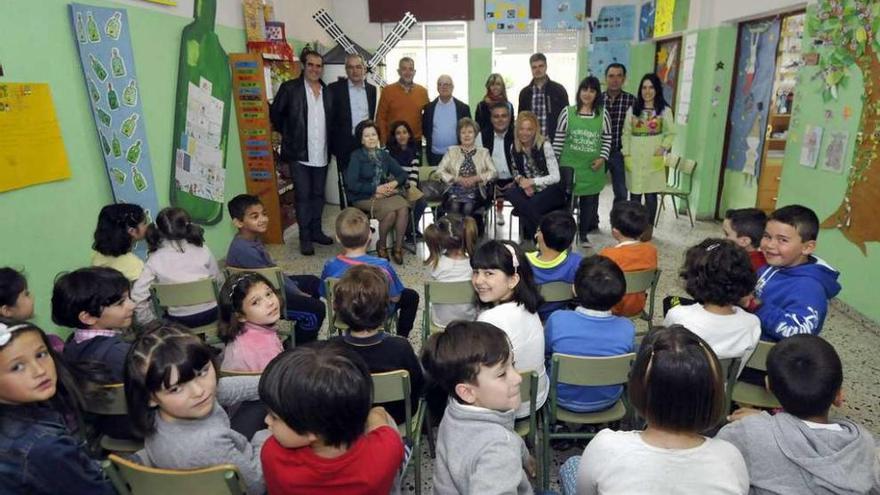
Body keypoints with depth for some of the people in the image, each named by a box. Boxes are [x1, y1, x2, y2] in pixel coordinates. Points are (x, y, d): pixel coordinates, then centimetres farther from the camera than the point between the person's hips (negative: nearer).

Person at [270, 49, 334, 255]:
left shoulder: (327, 92, 11)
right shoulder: (290, 88, -3)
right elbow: (275, 113, 0)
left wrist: (329, 141, 8)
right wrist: (287, 134, -1)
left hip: (321, 154, 5)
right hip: (299, 153, -4)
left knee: (318, 195, 12)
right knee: (303, 196, -1)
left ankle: (316, 231, 25)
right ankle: (305, 238, 7)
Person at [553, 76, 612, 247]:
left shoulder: (603, 114, 2)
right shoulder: (567, 112, -3)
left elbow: (607, 140, 7)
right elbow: (558, 140, 0)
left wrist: (602, 158, -8)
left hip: (592, 168, 2)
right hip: (569, 165, -1)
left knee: (589, 200, 8)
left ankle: (583, 234, 23)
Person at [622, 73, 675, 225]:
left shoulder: (665, 110, 3)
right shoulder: (633, 109, 8)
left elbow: (671, 133, 3)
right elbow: (626, 134, 7)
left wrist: (663, 148, -12)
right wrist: (626, 154, -2)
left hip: (654, 159, -1)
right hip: (634, 159, 2)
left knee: (651, 196, 1)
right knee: (634, 196, 5)